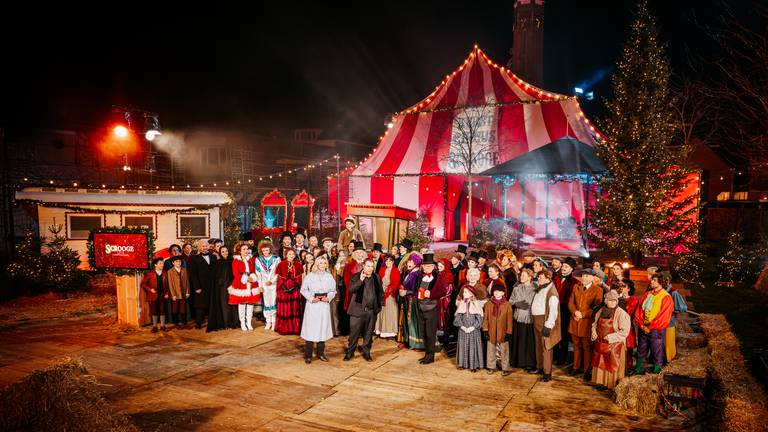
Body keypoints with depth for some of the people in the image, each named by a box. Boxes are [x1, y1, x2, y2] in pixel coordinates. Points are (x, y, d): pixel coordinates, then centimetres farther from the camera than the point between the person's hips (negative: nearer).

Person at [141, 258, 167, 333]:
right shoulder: (149, 274, -2)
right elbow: (142, 284, -3)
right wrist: (150, 289, -13)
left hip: (162, 295, 2)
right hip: (153, 295, -2)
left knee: (162, 311, 3)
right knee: (154, 311, 4)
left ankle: (162, 326, 13)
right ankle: (154, 326, 13)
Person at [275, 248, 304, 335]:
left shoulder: (298, 265, 5)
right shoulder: (281, 264, 1)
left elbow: (300, 278, 5)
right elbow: (279, 278, 0)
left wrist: (295, 286, -7)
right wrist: (284, 288, -10)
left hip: (295, 290, 1)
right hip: (284, 289, -1)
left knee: (295, 308, 3)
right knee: (284, 309, 3)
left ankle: (296, 328, 10)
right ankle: (283, 328, 11)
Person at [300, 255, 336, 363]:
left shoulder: (329, 276, 6)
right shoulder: (310, 276, -1)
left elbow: (333, 290, 10)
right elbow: (303, 289, 1)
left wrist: (328, 297, -8)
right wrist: (311, 298, -10)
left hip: (324, 305, 3)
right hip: (312, 305, -3)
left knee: (323, 328, 7)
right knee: (310, 329, -3)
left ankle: (320, 353, 20)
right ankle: (308, 355, 6)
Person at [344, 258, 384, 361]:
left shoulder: (377, 278, 8)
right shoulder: (356, 276, -2)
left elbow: (381, 292, 17)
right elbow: (351, 289, -16)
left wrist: (380, 305, 9)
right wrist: (360, 281, -26)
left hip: (372, 310, 3)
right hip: (358, 309, -3)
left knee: (368, 333, 10)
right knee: (354, 332, 2)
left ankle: (366, 353, 22)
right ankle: (350, 352, 15)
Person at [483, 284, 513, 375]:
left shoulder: (507, 305, -6)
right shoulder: (488, 304, -2)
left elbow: (509, 320, -3)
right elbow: (485, 318, 2)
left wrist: (509, 333, -5)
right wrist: (485, 330, -1)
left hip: (503, 332, -2)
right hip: (491, 332, 2)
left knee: (504, 351, 7)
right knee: (491, 350, 13)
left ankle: (505, 368, 19)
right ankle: (491, 367, 27)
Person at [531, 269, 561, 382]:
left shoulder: (551, 291, -18)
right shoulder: (539, 288, 10)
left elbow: (553, 310, -21)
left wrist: (548, 326, -22)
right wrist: (534, 319, 16)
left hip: (545, 320, -9)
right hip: (536, 320, 9)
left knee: (545, 347, -4)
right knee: (538, 345, 17)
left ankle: (547, 373, 3)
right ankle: (540, 367, 31)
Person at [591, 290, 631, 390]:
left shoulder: (621, 314, -14)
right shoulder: (602, 310, 3)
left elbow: (624, 332, -16)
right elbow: (595, 323, 17)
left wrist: (610, 337, -19)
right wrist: (594, 332, 0)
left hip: (614, 345, -6)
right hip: (600, 344, 6)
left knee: (612, 365, 2)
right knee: (600, 363, 12)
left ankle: (612, 384, 16)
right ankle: (602, 382, 25)